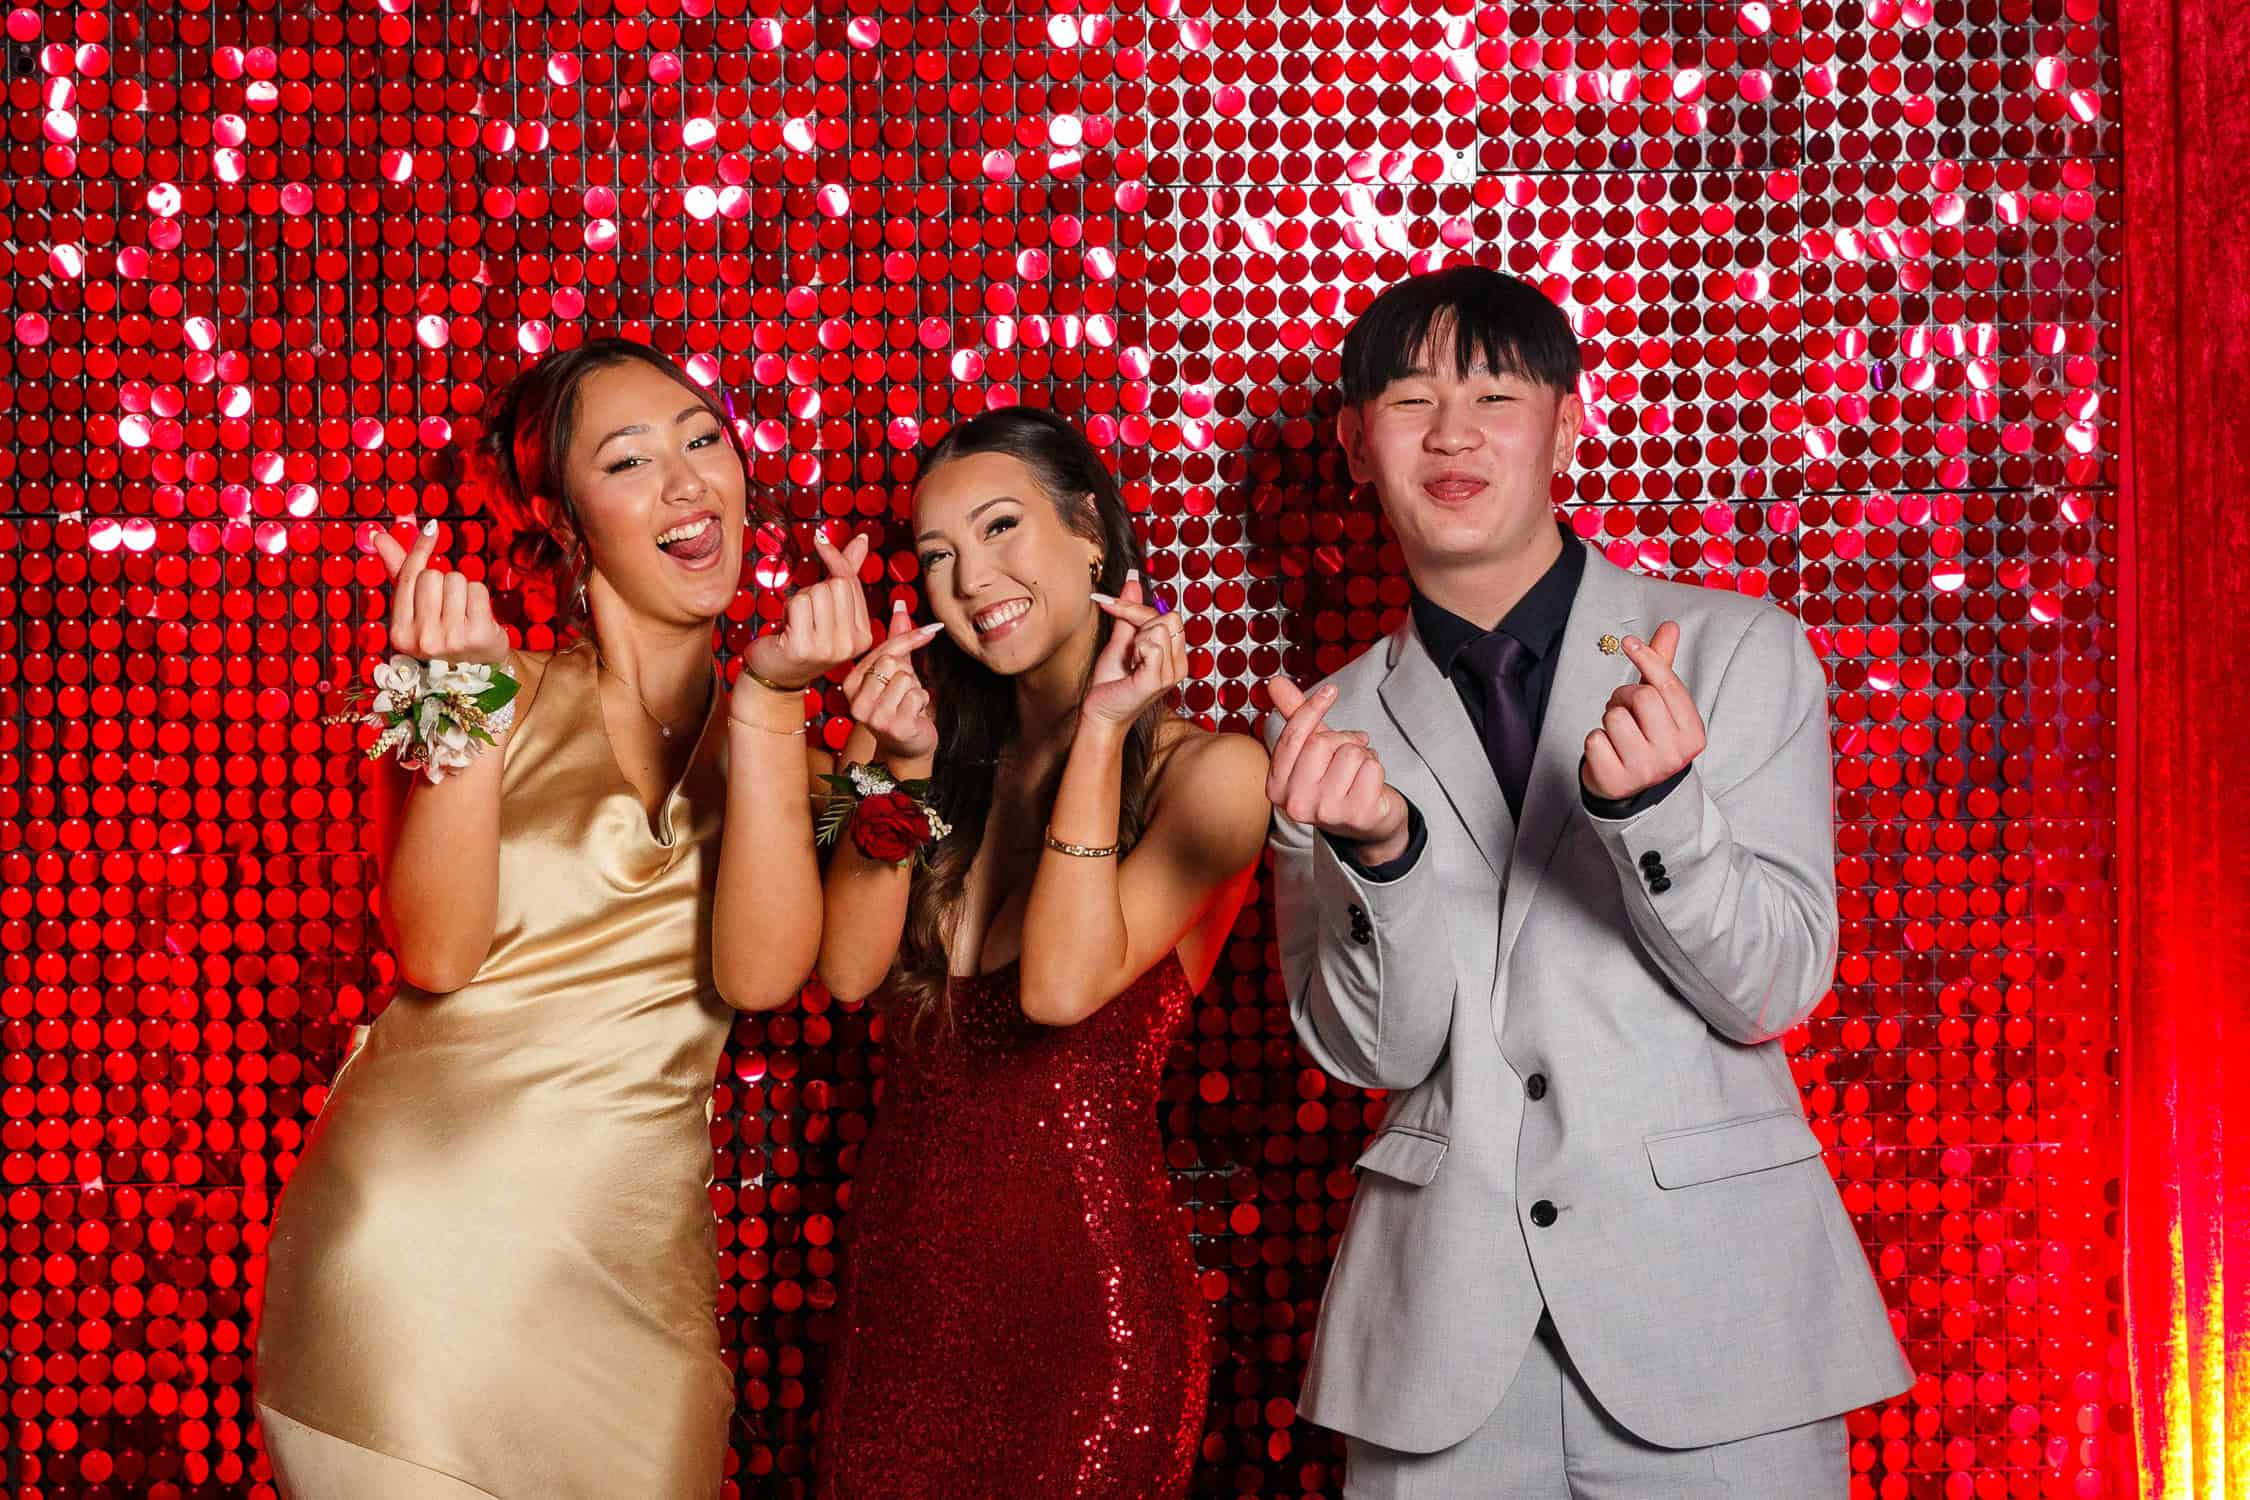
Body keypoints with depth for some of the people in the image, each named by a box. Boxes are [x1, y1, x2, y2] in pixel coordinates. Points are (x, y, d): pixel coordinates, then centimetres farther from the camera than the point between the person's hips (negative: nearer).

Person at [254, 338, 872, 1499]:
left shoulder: (773, 741, 6)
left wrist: (768, 696, -15)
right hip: (415, 1235, -1)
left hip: (634, 1270, 2)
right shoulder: (509, 697, 2)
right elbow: (436, 953, -10)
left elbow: (757, 975, -11)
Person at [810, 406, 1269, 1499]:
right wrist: (905, 769, -12)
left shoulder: (1207, 770, -9)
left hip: (1081, 1277, -5)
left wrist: (1100, 733, -18)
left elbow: (1062, 987, -21)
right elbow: (850, 969, -2)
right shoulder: (960, 750, 8)